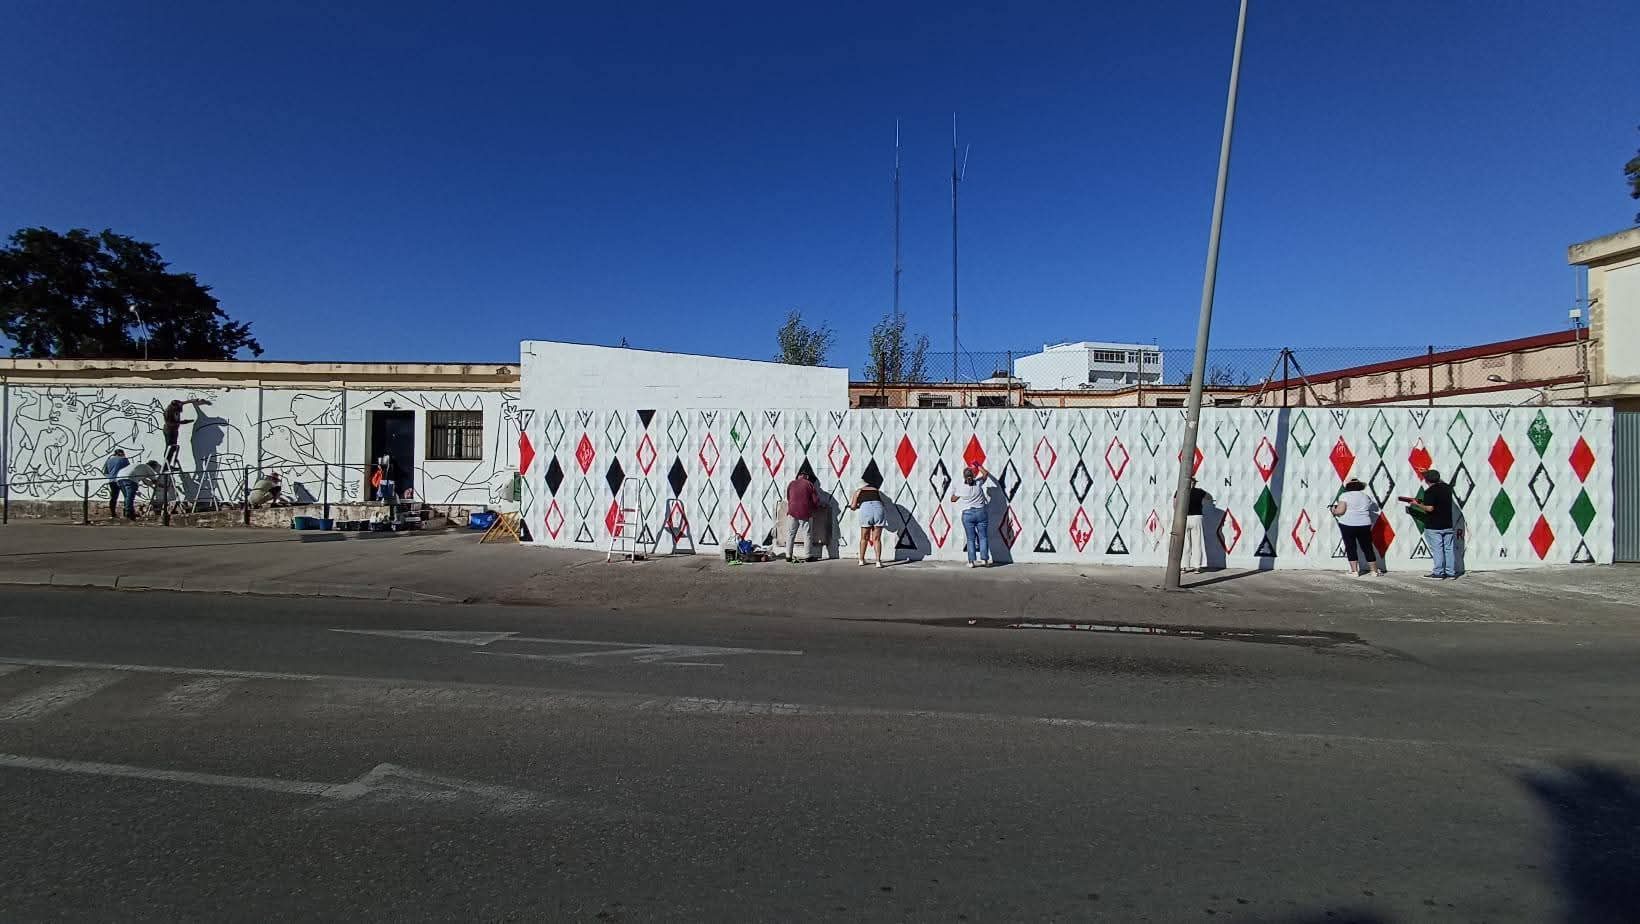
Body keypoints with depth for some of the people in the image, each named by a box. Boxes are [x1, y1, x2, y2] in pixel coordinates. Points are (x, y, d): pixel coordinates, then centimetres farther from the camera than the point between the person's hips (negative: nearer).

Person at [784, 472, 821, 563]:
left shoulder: (791, 484, 10)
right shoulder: (809, 484, 2)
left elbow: (787, 498, 16)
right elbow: (816, 500, 0)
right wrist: (814, 508, 17)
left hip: (792, 512, 2)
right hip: (805, 513, -2)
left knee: (790, 534, 7)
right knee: (807, 535, 4)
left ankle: (788, 556, 5)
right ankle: (809, 556, 4)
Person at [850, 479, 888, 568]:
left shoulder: (858, 491, 27)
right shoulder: (876, 490, 32)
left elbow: (853, 506, 18)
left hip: (865, 508, -1)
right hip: (878, 508, 1)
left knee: (864, 538, 16)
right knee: (877, 539, 9)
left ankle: (861, 560, 26)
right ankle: (878, 561, 1)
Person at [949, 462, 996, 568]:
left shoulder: (961, 489, -6)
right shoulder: (978, 483, -3)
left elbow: (953, 499, 10)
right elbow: (985, 473, 15)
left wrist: (953, 493, 30)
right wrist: (978, 466, 26)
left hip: (967, 514, -1)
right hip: (981, 512, 1)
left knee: (971, 539, 3)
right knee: (983, 537, 5)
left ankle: (972, 561, 1)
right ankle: (984, 559, 1)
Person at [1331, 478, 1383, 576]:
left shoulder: (1345, 496, -5)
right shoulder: (1366, 496, 11)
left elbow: (1340, 511, -13)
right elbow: (1374, 508, 17)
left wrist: (1334, 511, 7)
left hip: (1347, 524, -4)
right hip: (1364, 525, 4)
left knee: (1351, 548, 5)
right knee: (1367, 548, 11)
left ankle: (1354, 571, 6)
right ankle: (1374, 571, 17)